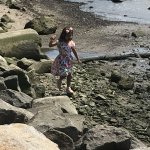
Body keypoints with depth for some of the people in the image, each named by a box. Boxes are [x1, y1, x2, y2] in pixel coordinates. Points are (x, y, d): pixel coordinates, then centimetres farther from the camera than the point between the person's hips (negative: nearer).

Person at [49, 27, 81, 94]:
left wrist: (78, 59, 13)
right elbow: (50, 45, -18)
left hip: (69, 60, 4)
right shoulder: (59, 42, -13)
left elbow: (74, 51, 8)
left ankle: (68, 88, 27)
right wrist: (51, 40, -38)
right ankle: (60, 81, 26)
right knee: (64, 74, -10)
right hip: (61, 60, -4)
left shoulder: (71, 42, -4)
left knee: (69, 74, 10)